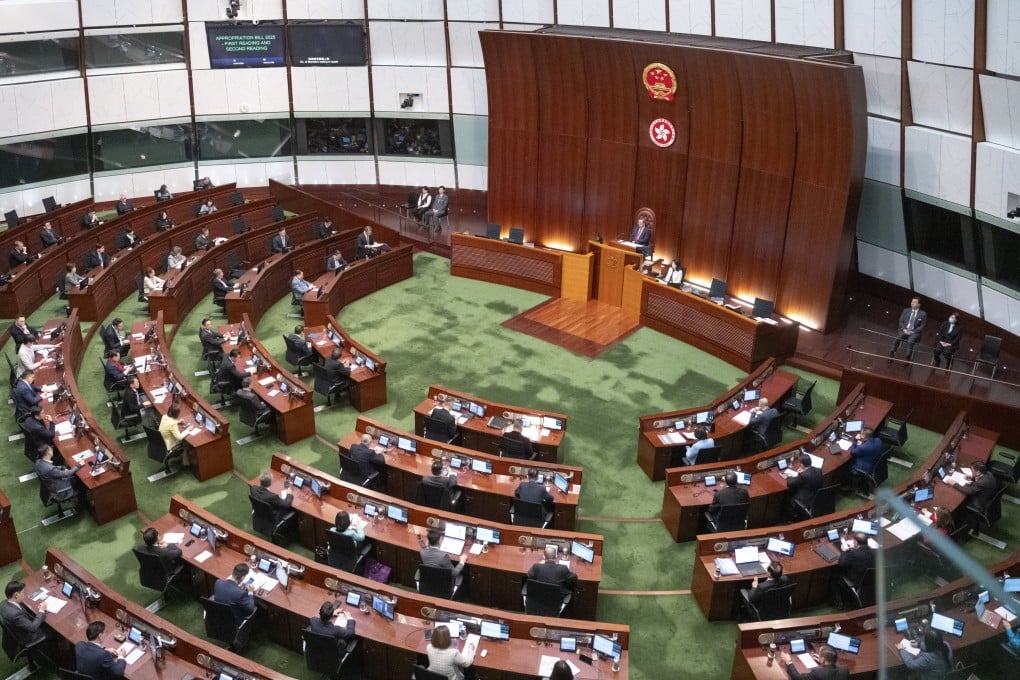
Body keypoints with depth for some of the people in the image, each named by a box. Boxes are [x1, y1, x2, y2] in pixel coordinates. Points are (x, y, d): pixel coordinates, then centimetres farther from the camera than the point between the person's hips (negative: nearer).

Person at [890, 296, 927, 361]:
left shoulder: (923, 314, 4)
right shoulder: (906, 310, 13)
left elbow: (922, 326, 1)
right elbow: (901, 321, 11)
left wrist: (912, 331, -11)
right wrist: (904, 329, -7)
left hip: (914, 332, -3)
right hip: (904, 330, 3)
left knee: (910, 341, -34)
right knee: (897, 338, -29)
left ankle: (907, 359, -31)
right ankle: (892, 354, -24)